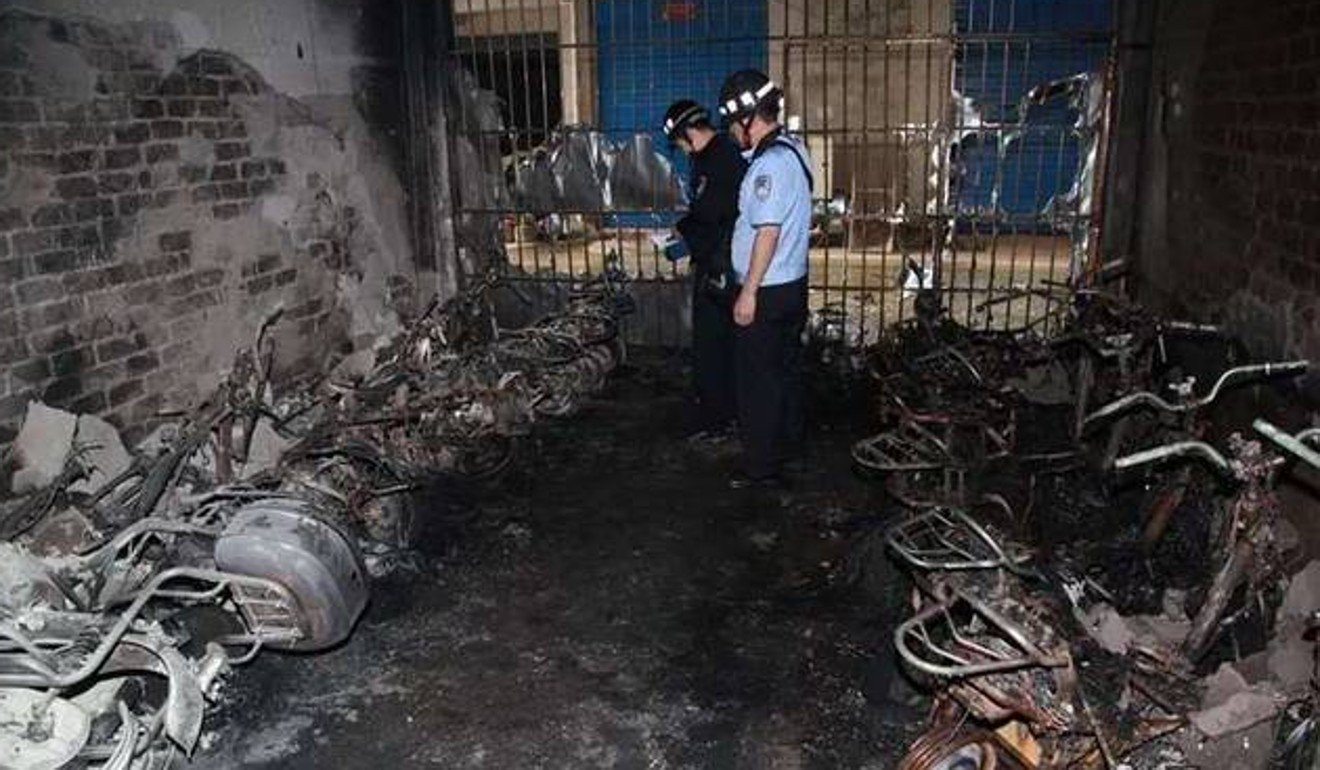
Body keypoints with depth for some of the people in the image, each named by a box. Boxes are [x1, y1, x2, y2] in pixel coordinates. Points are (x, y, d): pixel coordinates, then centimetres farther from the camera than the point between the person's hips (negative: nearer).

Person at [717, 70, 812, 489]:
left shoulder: (769, 164, -22)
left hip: (766, 292, -10)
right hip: (794, 282, 10)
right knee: (786, 367, 20)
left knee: (757, 380, 1)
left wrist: (749, 293, -20)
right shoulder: (794, 150, 8)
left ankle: (762, 467, 10)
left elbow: (768, 232, -25)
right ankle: (788, 444, 35)